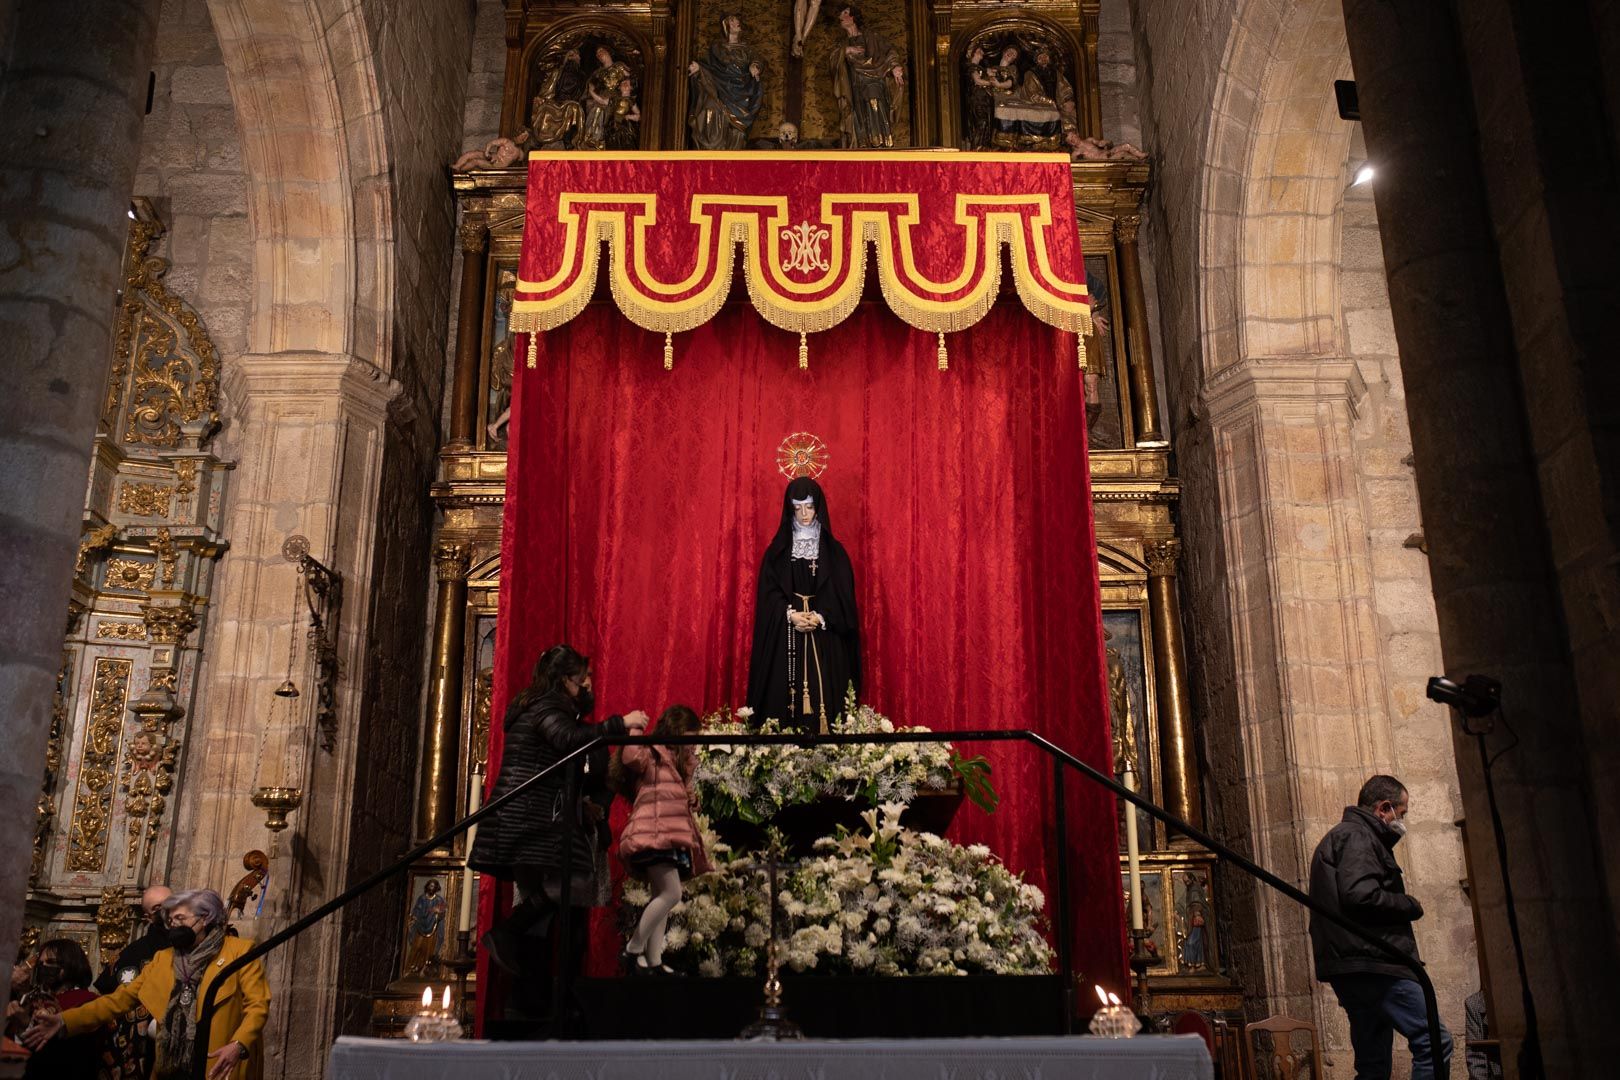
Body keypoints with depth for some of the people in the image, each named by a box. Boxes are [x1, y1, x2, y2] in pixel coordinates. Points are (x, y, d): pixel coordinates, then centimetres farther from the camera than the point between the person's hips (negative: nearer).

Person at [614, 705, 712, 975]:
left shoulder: (675, 763, 24)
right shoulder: (653, 756, -5)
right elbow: (631, 757, -27)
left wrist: (690, 760, 29)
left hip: (670, 840, 10)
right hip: (653, 837, -10)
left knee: (662, 898, 5)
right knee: (671, 894, -17)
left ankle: (654, 962, 5)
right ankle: (633, 950, -8)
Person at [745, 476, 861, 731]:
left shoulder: (834, 551, 6)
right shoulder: (777, 550, 7)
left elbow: (843, 595, 1)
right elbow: (768, 592, 1)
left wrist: (820, 617, -15)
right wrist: (791, 615, -15)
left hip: (824, 642, 0)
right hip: (785, 643, 0)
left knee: (823, 696, -6)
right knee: (784, 698, -4)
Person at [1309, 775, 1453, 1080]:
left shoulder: (1342, 836, 26)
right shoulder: (1357, 837, -6)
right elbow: (1360, 895, -21)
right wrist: (1411, 906, -6)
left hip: (1352, 969, 10)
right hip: (1370, 963, -10)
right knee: (1434, 1042, -13)